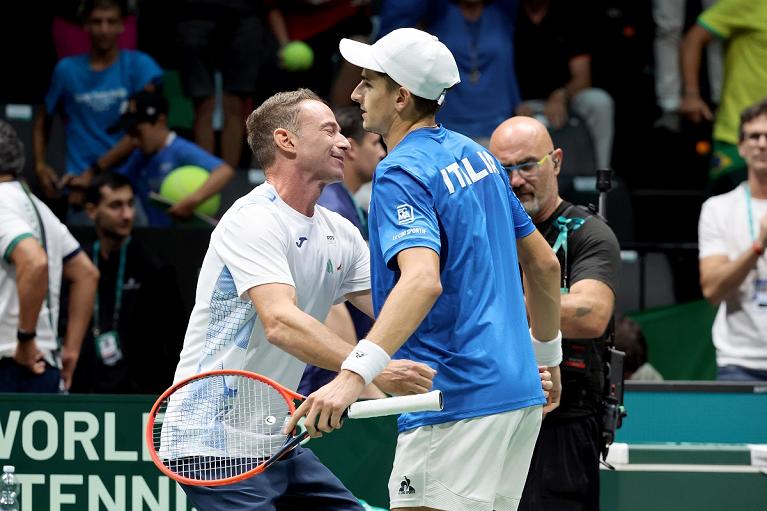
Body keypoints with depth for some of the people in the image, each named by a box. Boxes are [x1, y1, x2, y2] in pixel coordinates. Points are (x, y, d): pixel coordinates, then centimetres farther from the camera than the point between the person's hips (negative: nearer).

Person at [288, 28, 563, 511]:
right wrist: (547, 356, 32)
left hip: (458, 402, -9)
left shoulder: (402, 172, -13)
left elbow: (423, 281, -30)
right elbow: (543, 263, 21)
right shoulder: (476, 155, 14)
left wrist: (355, 374, -40)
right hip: (518, 390, 9)